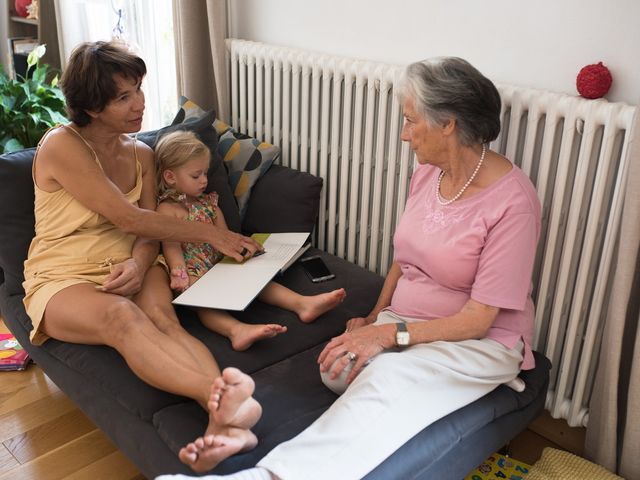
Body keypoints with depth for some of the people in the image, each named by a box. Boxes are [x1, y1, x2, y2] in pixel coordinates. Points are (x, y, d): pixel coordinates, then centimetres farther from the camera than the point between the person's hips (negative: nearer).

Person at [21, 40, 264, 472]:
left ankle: (222, 422, -56)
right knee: (121, 316, -39)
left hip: (128, 271, 5)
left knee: (161, 317, -32)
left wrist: (139, 264, -21)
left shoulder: (141, 154, 12)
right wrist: (213, 234, -13)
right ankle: (218, 395, -62)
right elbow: (129, 218, -15)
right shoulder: (61, 146, -9)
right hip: (63, 281, -4)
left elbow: (148, 231, 4)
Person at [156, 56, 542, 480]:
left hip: (479, 341, -9)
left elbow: (478, 319, -18)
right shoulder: (427, 171, 5)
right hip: (404, 323, 9)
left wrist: (390, 334, -24)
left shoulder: (512, 201, -19)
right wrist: (376, 317, 1)